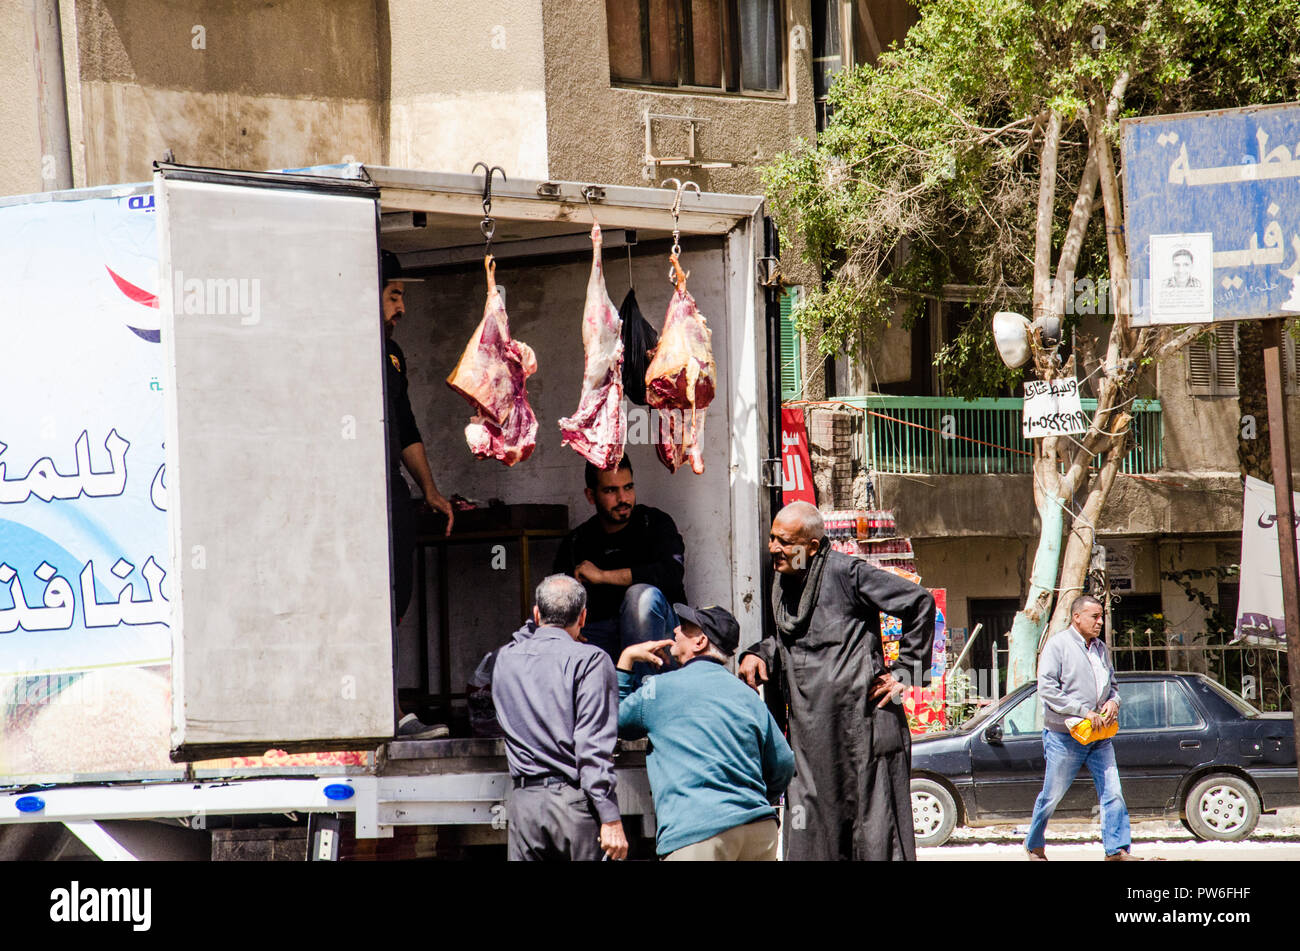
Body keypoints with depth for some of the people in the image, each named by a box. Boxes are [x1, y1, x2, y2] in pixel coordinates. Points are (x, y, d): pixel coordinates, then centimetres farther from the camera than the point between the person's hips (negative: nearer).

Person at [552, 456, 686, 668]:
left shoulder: (654, 522, 0)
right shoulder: (576, 543, 10)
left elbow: (672, 573, -19)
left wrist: (602, 575, -16)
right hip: (599, 633, 2)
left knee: (642, 595, -36)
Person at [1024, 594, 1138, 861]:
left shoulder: (1100, 648, 13)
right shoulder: (1058, 645, -8)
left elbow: (1112, 684, 25)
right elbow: (1047, 689, -17)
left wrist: (1113, 702, 0)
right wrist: (1084, 712, -20)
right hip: (1065, 738, -6)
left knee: (1113, 793, -4)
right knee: (1052, 796, 5)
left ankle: (1117, 850, -2)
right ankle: (1034, 847, 22)